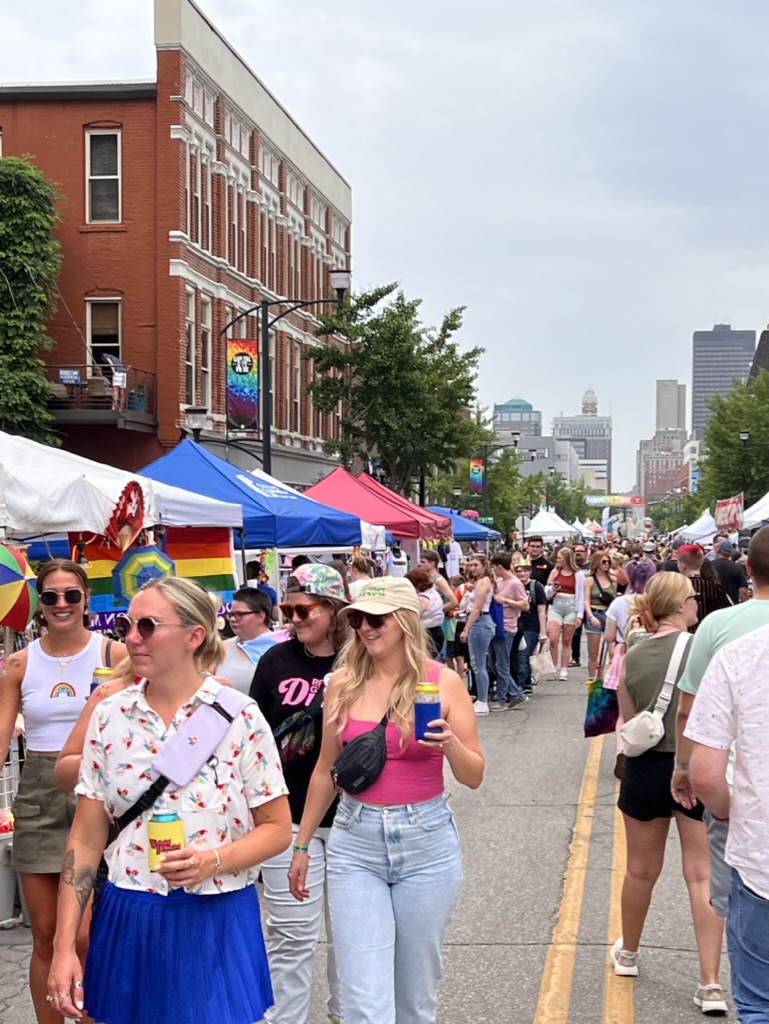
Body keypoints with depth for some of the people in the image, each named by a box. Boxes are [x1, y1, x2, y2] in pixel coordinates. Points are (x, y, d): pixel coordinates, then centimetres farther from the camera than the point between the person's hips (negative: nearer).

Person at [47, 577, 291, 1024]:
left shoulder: (240, 718, -8)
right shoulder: (109, 717, 0)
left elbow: (277, 828, -3)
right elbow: (86, 840, 3)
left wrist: (213, 861, -21)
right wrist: (65, 946, -1)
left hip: (217, 924, -2)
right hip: (128, 923, 3)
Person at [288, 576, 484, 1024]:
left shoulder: (443, 682, -5)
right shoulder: (343, 683, 1)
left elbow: (474, 777, -2)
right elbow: (325, 771, 11)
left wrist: (449, 743, -23)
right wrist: (302, 844, 15)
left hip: (426, 841, -1)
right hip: (355, 841, 1)